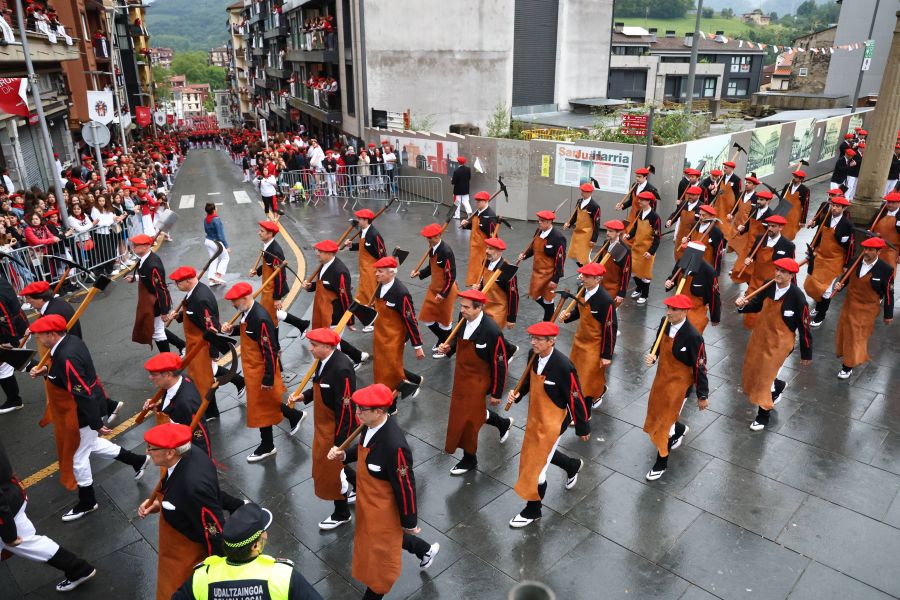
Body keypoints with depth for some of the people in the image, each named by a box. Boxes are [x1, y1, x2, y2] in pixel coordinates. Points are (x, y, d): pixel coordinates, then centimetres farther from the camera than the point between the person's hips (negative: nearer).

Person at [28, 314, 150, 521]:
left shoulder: (66, 357, -33)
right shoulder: (70, 340, -3)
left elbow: (84, 395, -30)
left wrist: (97, 424, -25)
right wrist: (46, 372, 4)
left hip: (81, 414, -9)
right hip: (78, 409, 9)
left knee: (77, 457, 11)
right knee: (91, 444, 29)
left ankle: (87, 503, 33)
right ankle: (137, 460, 40)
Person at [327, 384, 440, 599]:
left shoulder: (394, 445, -39)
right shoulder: (370, 426, -13)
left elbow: (405, 487, -27)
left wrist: (409, 522, -14)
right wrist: (344, 454, -9)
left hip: (383, 510, -8)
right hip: (368, 501, 8)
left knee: (379, 553, 17)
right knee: (386, 538, 32)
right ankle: (425, 550, 55)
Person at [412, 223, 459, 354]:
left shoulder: (446, 251, -26)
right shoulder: (432, 249, -1)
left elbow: (451, 276, -23)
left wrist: (443, 294, -21)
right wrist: (419, 273, -1)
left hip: (446, 290, -8)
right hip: (433, 288, 8)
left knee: (444, 320, 10)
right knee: (426, 318, 13)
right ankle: (443, 340, 36)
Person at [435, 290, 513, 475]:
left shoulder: (492, 331, -28)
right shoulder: (465, 321, -8)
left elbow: (500, 364, -19)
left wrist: (496, 393, -12)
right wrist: (448, 348, -10)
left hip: (476, 383, -7)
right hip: (461, 378, 7)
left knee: (466, 419, 6)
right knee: (474, 413, 23)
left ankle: (469, 459, 30)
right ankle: (503, 424, 51)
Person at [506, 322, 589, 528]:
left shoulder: (563, 366, -30)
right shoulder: (533, 355, -10)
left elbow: (576, 399, -19)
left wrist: (582, 428, -9)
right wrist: (518, 393, -10)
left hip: (553, 422, -7)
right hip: (534, 416, 8)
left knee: (537, 465, 2)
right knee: (534, 454, 26)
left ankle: (533, 510, 27)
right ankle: (573, 466, 55)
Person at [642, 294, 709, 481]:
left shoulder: (693, 336, -29)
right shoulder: (665, 322, -10)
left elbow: (699, 367, -19)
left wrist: (703, 395, -10)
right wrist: (652, 356, -15)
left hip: (679, 382, -7)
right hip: (661, 377, 7)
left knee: (664, 422, 4)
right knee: (656, 415, 23)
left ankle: (661, 463, 27)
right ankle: (680, 429, 57)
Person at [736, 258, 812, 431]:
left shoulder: (797, 296, -23)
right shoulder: (769, 286, -10)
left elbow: (804, 326, -14)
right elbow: (756, 305, 8)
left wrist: (806, 353, -6)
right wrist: (743, 305, -16)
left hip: (779, 342, -5)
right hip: (759, 336, 5)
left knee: (766, 377, 2)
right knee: (754, 372, 20)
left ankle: (763, 415, 26)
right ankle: (778, 386, 53)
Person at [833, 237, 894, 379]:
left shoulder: (886, 269, -19)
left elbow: (889, 294, -11)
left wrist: (888, 315, -5)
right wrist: (840, 285, -15)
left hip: (867, 309, -4)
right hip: (849, 304, 4)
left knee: (858, 337, 4)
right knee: (846, 332, 18)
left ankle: (848, 366, 15)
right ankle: (846, 355, 43)